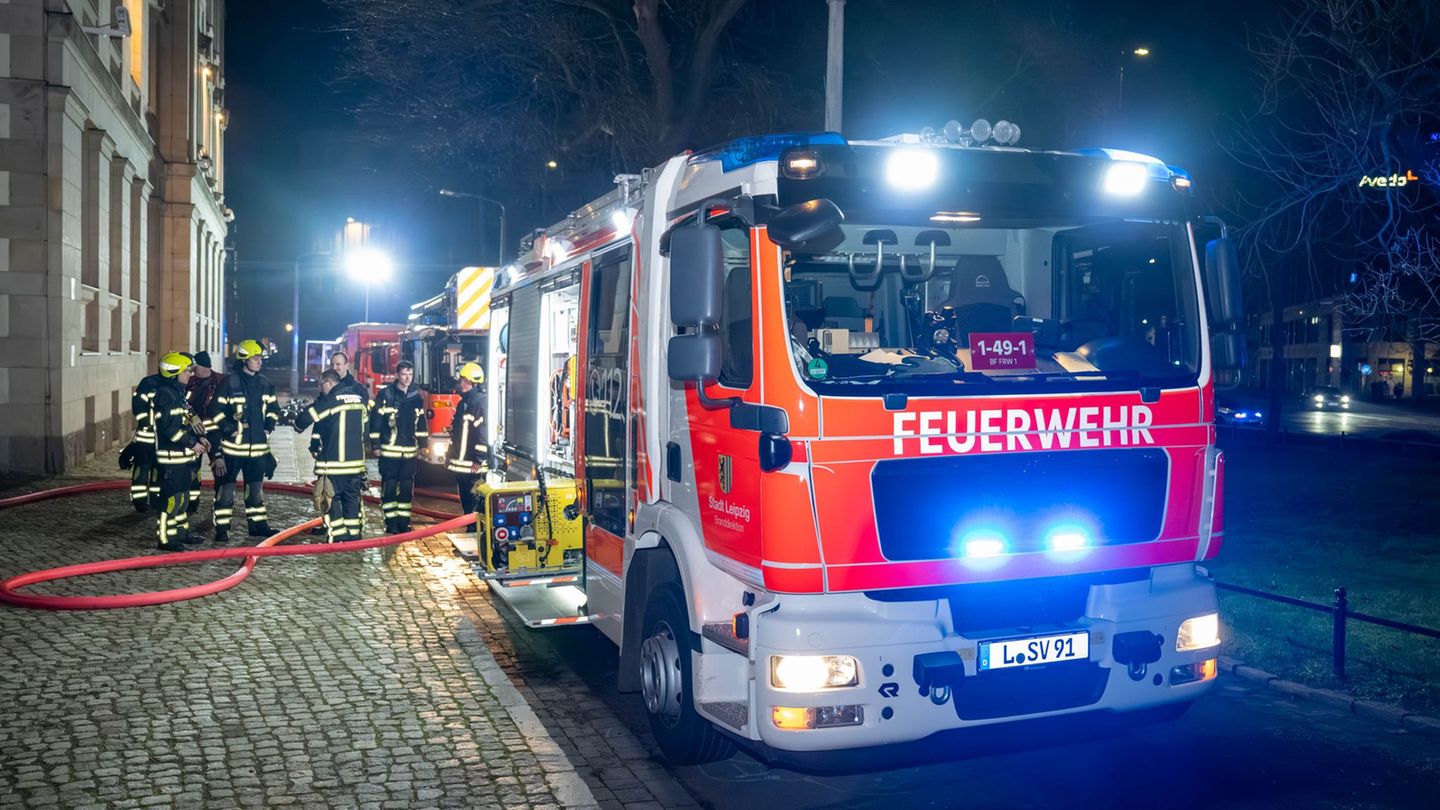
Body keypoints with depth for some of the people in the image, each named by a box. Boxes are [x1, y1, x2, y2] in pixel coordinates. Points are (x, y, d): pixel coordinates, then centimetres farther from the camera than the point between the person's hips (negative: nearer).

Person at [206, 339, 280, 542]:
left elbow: (273, 409, 22)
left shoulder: (265, 384, 7)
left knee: (256, 489, 16)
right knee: (226, 490, -1)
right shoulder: (229, 383, -10)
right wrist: (216, 453, -12)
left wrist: (267, 429, 5)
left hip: (257, 449, 5)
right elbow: (214, 419, -9)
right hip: (231, 448, -5)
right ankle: (222, 529, 8)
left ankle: (258, 525, 27)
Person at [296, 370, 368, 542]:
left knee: (331, 498, 2)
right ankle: (354, 533, 16)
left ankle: (338, 536, 0)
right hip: (356, 460, 6)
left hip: (333, 461, -6)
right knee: (352, 497, 14)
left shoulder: (329, 400, -11)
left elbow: (304, 419, -9)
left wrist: (298, 425, 11)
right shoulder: (359, 398, 9)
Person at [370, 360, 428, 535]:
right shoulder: (385, 394, -6)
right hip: (389, 449, -4)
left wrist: (422, 443, 13)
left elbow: (420, 421, 14)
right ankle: (391, 522, 7)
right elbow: (376, 420, -5)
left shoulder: (417, 395, 7)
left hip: (410, 450, 4)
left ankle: (403, 521, 15)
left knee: (407, 486, 7)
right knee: (389, 485, 1)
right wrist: (375, 445, -6)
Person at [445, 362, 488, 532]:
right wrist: (450, 455, 22)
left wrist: (479, 460, -21)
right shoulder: (463, 402, 16)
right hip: (460, 462, 9)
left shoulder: (481, 402, -14)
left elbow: (484, 431, -20)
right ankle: (470, 528, 21)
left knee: (474, 501, -5)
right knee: (465, 499, 14)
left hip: (473, 465, -9)